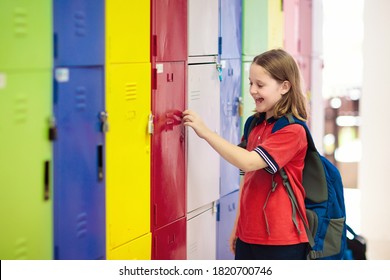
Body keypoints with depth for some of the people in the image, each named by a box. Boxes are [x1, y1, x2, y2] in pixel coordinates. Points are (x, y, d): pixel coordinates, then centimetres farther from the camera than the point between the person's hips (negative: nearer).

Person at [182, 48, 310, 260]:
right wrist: (238, 226, 17)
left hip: (282, 242, -8)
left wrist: (205, 132, -21)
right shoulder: (256, 125, 10)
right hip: (248, 237, 8)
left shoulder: (292, 130, -14)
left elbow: (249, 162, -25)